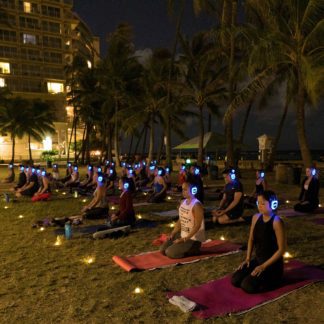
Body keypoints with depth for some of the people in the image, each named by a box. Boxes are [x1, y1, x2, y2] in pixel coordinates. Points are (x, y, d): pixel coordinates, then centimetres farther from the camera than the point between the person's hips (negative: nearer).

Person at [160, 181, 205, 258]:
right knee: (163, 249, 6)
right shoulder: (183, 202, 4)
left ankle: (194, 250, 0)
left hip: (193, 239, -8)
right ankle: (185, 248, 16)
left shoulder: (196, 205, -22)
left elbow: (197, 226, -23)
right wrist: (173, 234, 2)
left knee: (170, 253, -17)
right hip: (182, 235, 9)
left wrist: (184, 239, -22)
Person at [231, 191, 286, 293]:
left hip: (272, 263, -6)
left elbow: (281, 249, -19)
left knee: (247, 286, -20)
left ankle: (274, 279, 4)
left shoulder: (277, 222, -20)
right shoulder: (256, 218, 0)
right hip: (257, 259, 6)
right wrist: (248, 258, 2)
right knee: (235, 280, -6)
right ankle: (261, 277, 15)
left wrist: (264, 266, -19)